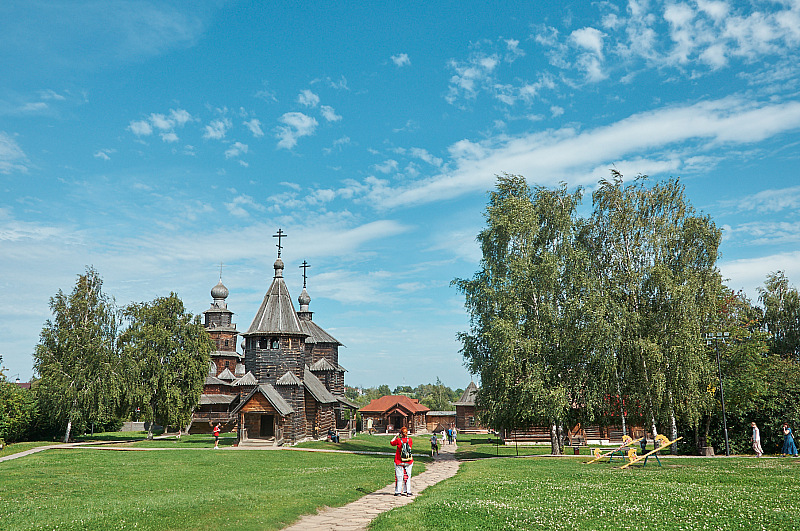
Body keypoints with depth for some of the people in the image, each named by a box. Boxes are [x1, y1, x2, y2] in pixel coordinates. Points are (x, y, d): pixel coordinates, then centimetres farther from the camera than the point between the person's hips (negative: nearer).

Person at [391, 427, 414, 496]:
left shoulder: (398, 440, -12)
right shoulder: (410, 440, -7)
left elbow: (392, 443, 6)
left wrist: (396, 436, 11)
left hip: (399, 461, -2)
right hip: (408, 462, 2)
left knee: (399, 477, 5)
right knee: (407, 477, 9)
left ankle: (398, 492, 8)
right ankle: (408, 491, 8)